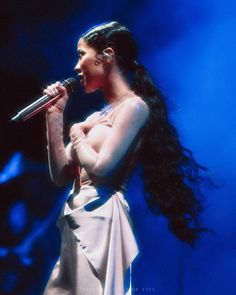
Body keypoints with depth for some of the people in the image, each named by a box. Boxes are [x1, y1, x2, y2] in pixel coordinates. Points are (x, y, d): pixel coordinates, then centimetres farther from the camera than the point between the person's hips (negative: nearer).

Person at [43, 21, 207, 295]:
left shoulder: (134, 106, -7)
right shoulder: (97, 115, 17)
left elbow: (101, 168, -18)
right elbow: (60, 175, 15)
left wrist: (77, 133, 1)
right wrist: (54, 115, 12)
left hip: (100, 220, -8)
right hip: (76, 223, 8)